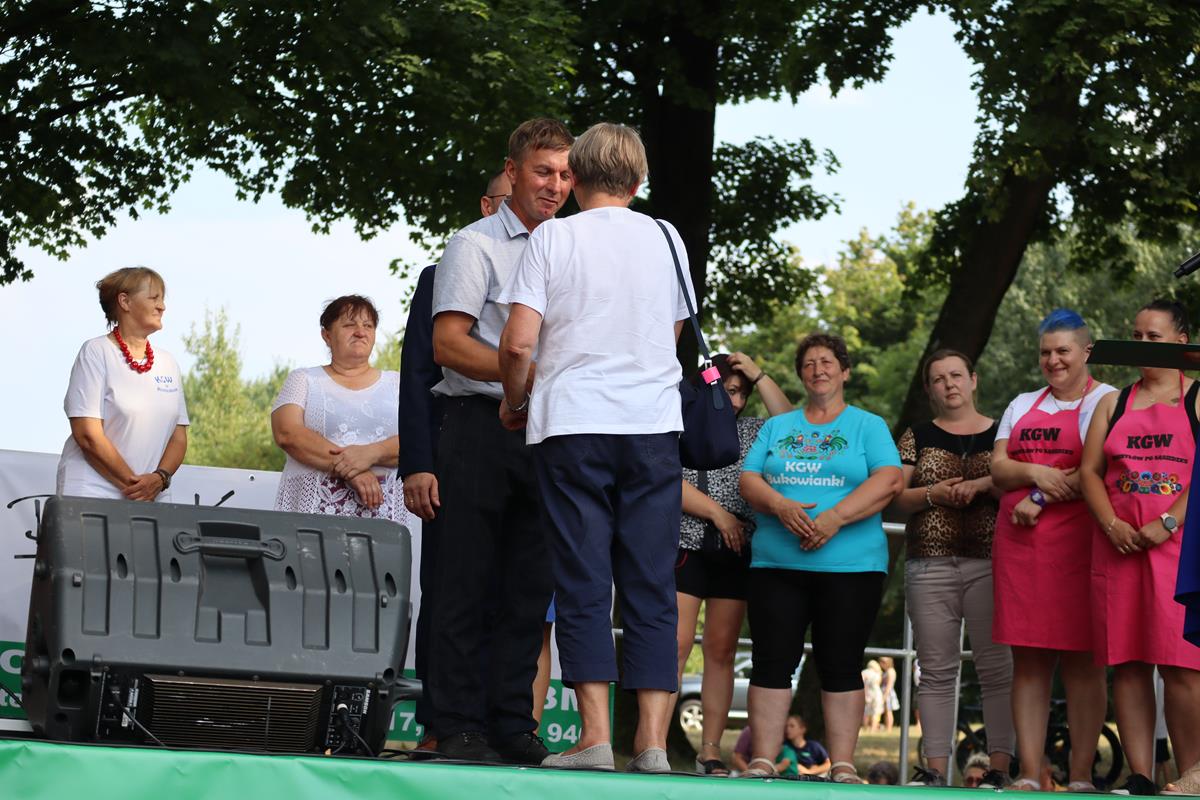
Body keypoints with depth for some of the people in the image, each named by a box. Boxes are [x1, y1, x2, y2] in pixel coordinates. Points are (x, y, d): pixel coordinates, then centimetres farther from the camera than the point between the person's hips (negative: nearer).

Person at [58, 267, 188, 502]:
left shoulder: (168, 363, 13)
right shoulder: (96, 352, -3)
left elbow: (179, 436, 11)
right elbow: (87, 434, -11)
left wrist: (160, 478, -9)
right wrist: (134, 483, -13)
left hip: (152, 500, 5)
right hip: (93, 495, -5)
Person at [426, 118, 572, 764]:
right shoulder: (476, 245, 0)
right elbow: (448, 344, -9)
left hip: (543, 433, 6)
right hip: (480, 426, -5)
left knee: (528, 588, 5)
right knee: (467, 583, -4)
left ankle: (513, 727, 9)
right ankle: (459, 728, -2)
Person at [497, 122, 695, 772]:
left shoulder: (552, 238, 0)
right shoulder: (665, 239, 9)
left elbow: (519, 343, -7)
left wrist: (513, 401, 11)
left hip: (572, 424, -2)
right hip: (653, 424, 2)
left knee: (583, 581, 0)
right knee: (651, 585, 2)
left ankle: (595, 737, -6)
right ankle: (652, 741, -3)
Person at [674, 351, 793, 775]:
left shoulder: (749, 431, 18)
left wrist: (759, 376, 3)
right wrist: (717, 513, -8)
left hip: (736, 552, 4)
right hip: (686, 546, -4)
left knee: (722, 650, 3)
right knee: (676, 645, -13)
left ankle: (710, 749, 5)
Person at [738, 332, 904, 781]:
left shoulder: (868, 426, 8)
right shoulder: (776, 427, 18)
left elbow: (890, 480, -6)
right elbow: (748, 480, 8)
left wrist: (836, 517, -18)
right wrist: (781, 506, -13)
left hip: (850, 564, -2)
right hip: (777, 563, 3)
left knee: (841, 667, -2)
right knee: (773, 662, -2)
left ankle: (843, 767, 0)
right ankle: (762, 763, 0)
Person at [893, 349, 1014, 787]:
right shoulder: (918, 437, 13)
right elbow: (894, 495, 7)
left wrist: (983, 485, -13)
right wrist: (933, 494, -10)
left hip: (990, 564, -1)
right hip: (930, 565, 1)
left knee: (997, 667, -5)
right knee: (937, 670, 1)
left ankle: (1001, 767, -3)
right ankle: (935, 769, 2)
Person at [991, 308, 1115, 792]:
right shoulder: (1022, 406, 21)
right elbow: (998, 468, 11)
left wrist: (1040, 501, -12)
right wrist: (1035, 473, -9)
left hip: (1077, 539, -5)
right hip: (1018, 542, 5)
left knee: (1081, 659, -6)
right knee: (1027, 659, 1)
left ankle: (1081, 777, -6)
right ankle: (1028, 777, 1)